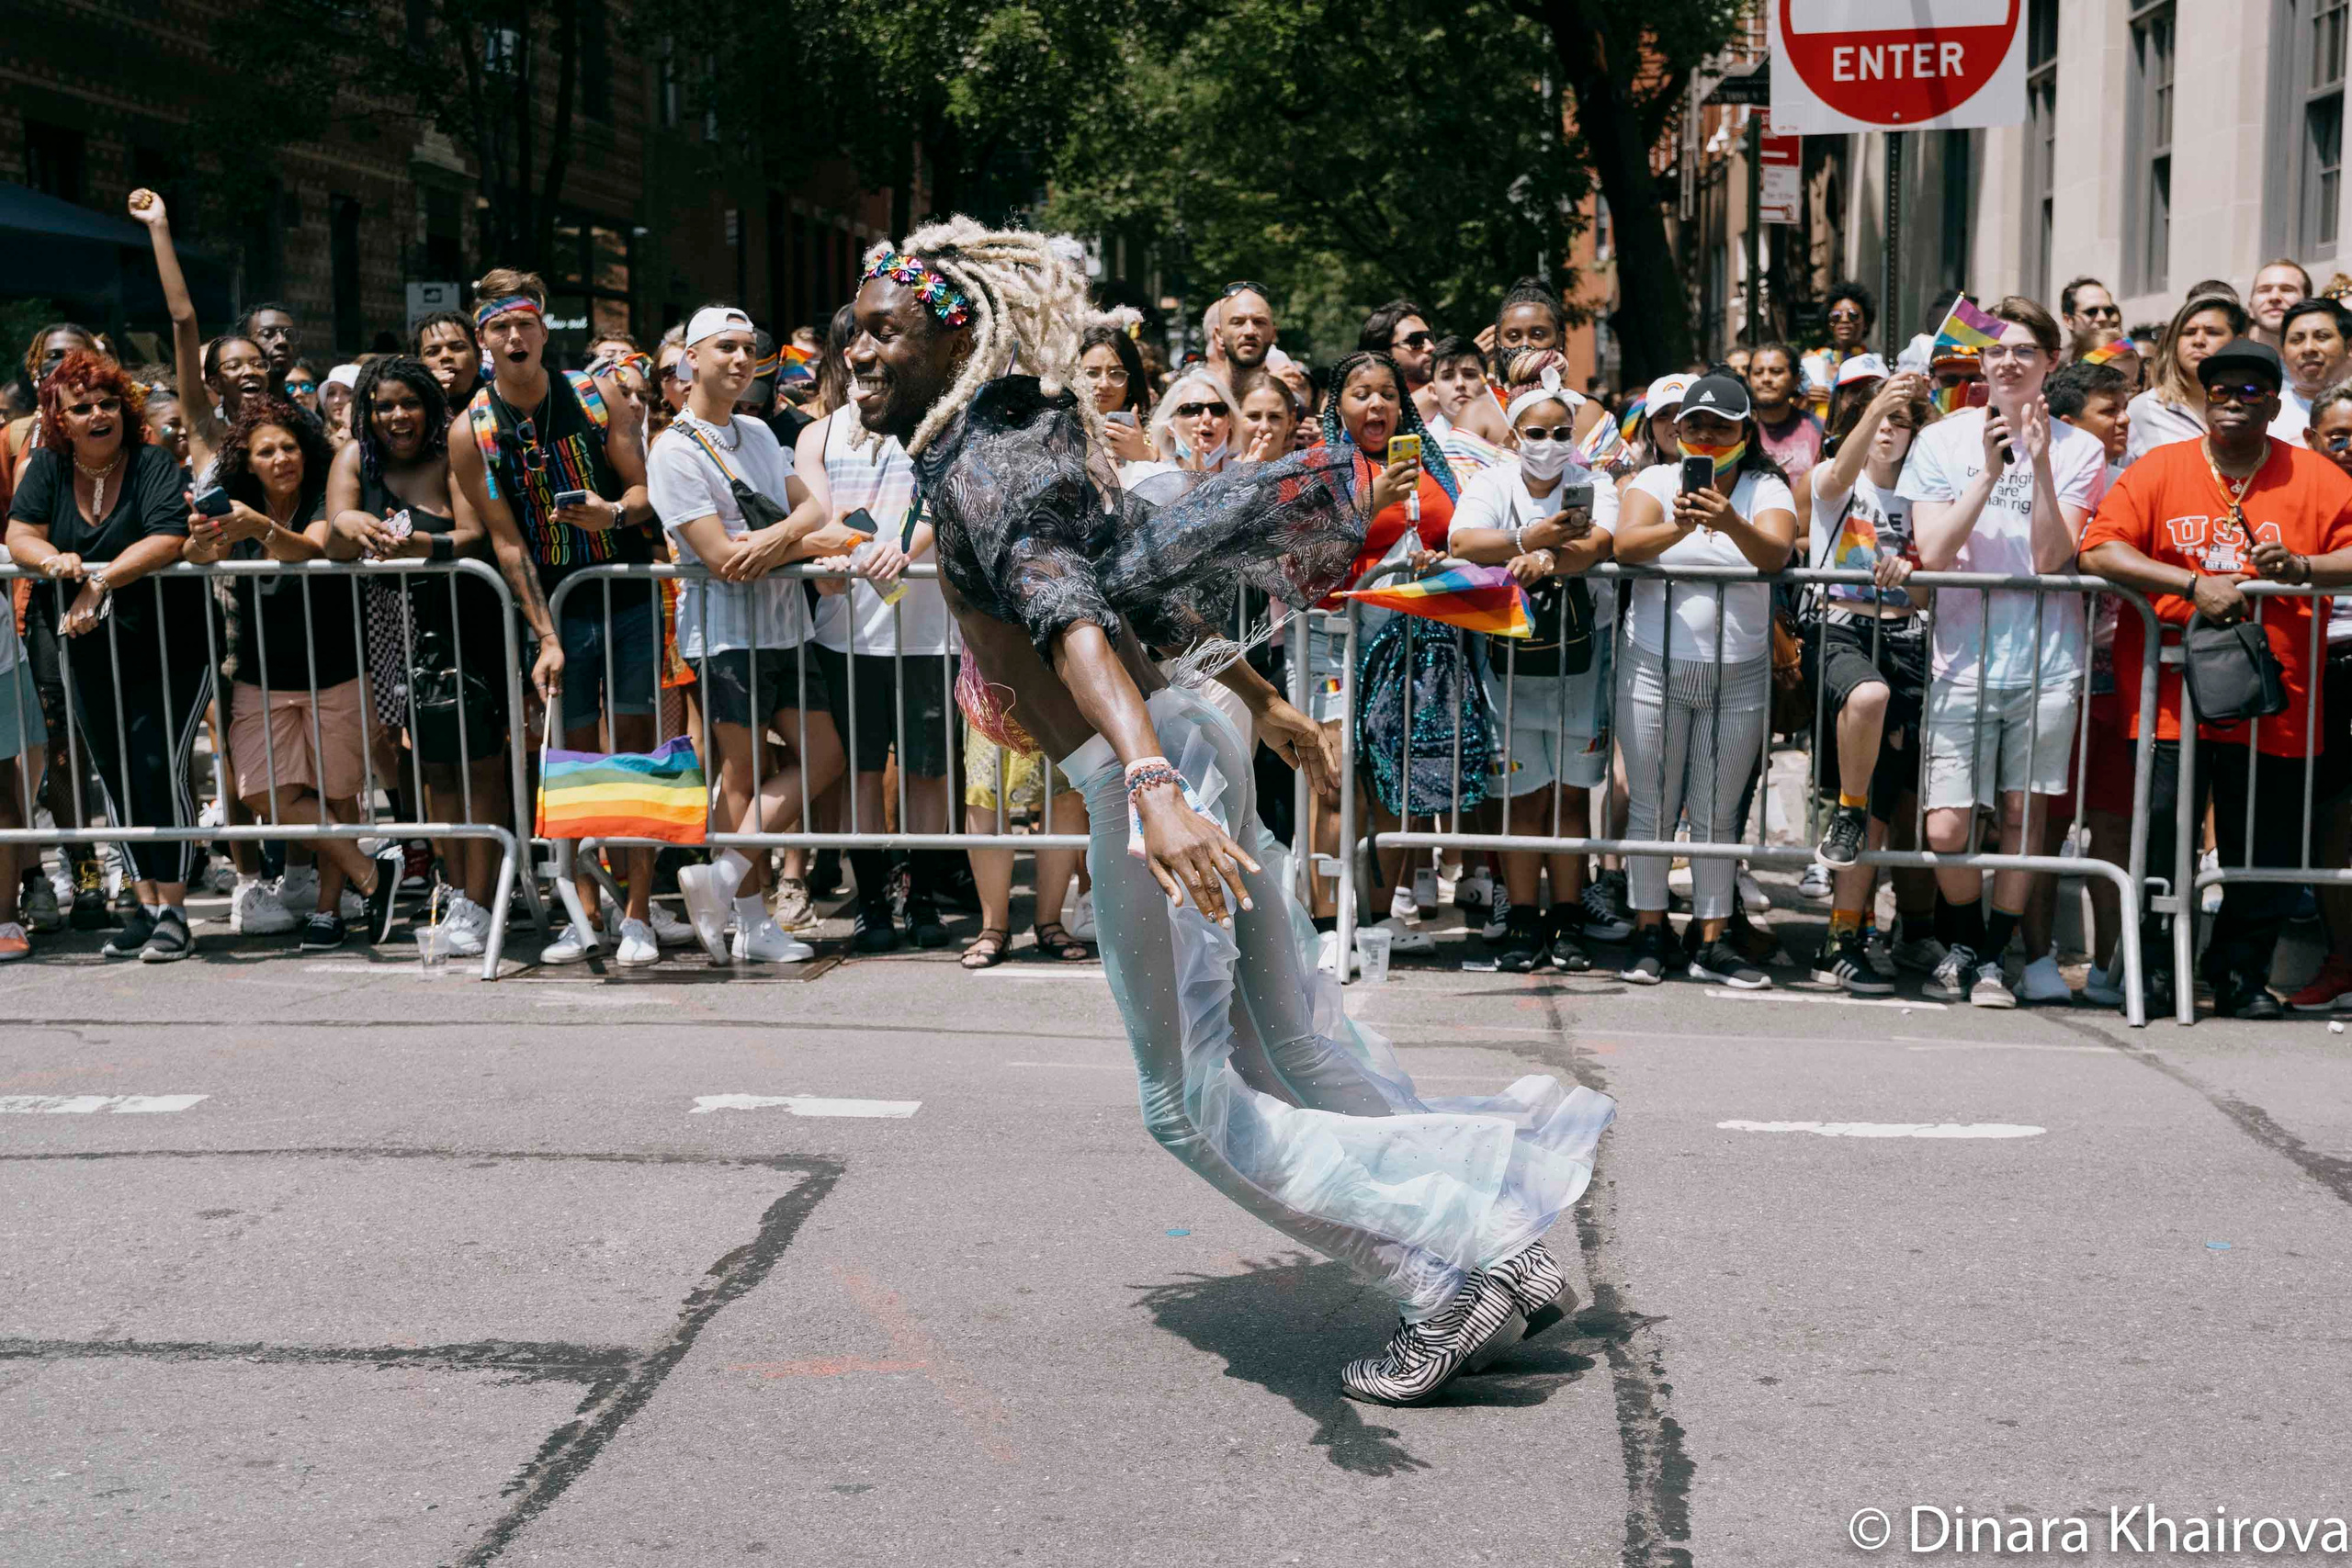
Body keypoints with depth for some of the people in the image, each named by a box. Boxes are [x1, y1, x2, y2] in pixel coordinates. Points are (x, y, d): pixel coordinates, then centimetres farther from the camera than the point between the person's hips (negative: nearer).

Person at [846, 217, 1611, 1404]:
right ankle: (1500, 1256, 21)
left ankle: (1457, 1274, 3)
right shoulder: (994, 449, 16)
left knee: (1193, 1106, -1)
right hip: (1180, 739, 9)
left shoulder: (983, 471, -13)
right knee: (1299, 1048, 14)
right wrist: (1264, 702, 36)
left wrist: (1151, 788, -46)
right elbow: (1149, 581, 26)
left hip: (1145, 776, -9)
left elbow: (1073, 619, -31)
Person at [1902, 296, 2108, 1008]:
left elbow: (2049, 558, -7)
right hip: (1962, 659, 0)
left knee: (2023, 813, 4)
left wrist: (2040, 466, -17)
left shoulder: (2078, 449, 4)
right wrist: (1989, 471, -12)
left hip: (2046, 661, 0)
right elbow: (1933, 553, -5)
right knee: (1946, 830, -5)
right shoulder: (1942, 441, 5)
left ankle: (1995, 957, 20)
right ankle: (1960, 943, 22)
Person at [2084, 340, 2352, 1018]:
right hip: (2172, 696, -1)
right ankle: (2152, 969, 14)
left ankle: (2241, 974, 24)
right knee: (2161, 840, -2)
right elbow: (2099, 550, -7)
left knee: (2269, 855, 6)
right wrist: (2194, 584, -17)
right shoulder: (2159, 469, 4)